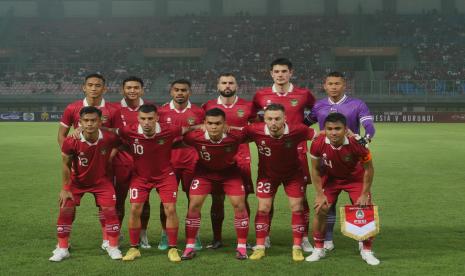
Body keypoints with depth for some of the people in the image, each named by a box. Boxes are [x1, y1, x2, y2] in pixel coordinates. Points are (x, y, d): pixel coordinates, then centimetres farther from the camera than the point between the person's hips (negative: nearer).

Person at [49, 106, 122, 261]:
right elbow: (66, 165, -12)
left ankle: (113, 247, 11)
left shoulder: (109, 139, -27)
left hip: (101, 181, 0)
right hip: (77, 181, 0)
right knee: (66, 210, -5)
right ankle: (62, 249, 10)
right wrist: (65, 189, -8)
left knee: (110, 210, -6)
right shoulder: (71, 142, -28)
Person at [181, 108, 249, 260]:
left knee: (239, 205, -7)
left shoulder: (235, 136, -33)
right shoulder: (195, 137, -32)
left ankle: (242, 247, 9)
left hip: (230, 172, 0)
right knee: (194, 205, -6)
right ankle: (190, 247, 8)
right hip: (204, 172, 0)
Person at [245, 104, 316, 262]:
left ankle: (297, 248, 13)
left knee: (297, 208, 0)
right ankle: (260, 247, 12)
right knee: (263, 208, -1)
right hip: (267, 174, 0)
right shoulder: (255, 131, -30)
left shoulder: (297, 130, -31)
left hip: (293, 174, 0)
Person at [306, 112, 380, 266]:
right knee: (320, 210, -9)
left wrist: (364, 194, -15)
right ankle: (319, 249, 10)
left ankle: (367, 251, 11)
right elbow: (315, 169, -10)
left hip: (355, 178, -1)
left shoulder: (356, 144, -34)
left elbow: (368, 169, -17)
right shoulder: (318, 144, -29)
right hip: (330, 178, 1)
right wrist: (319, 194, -10)